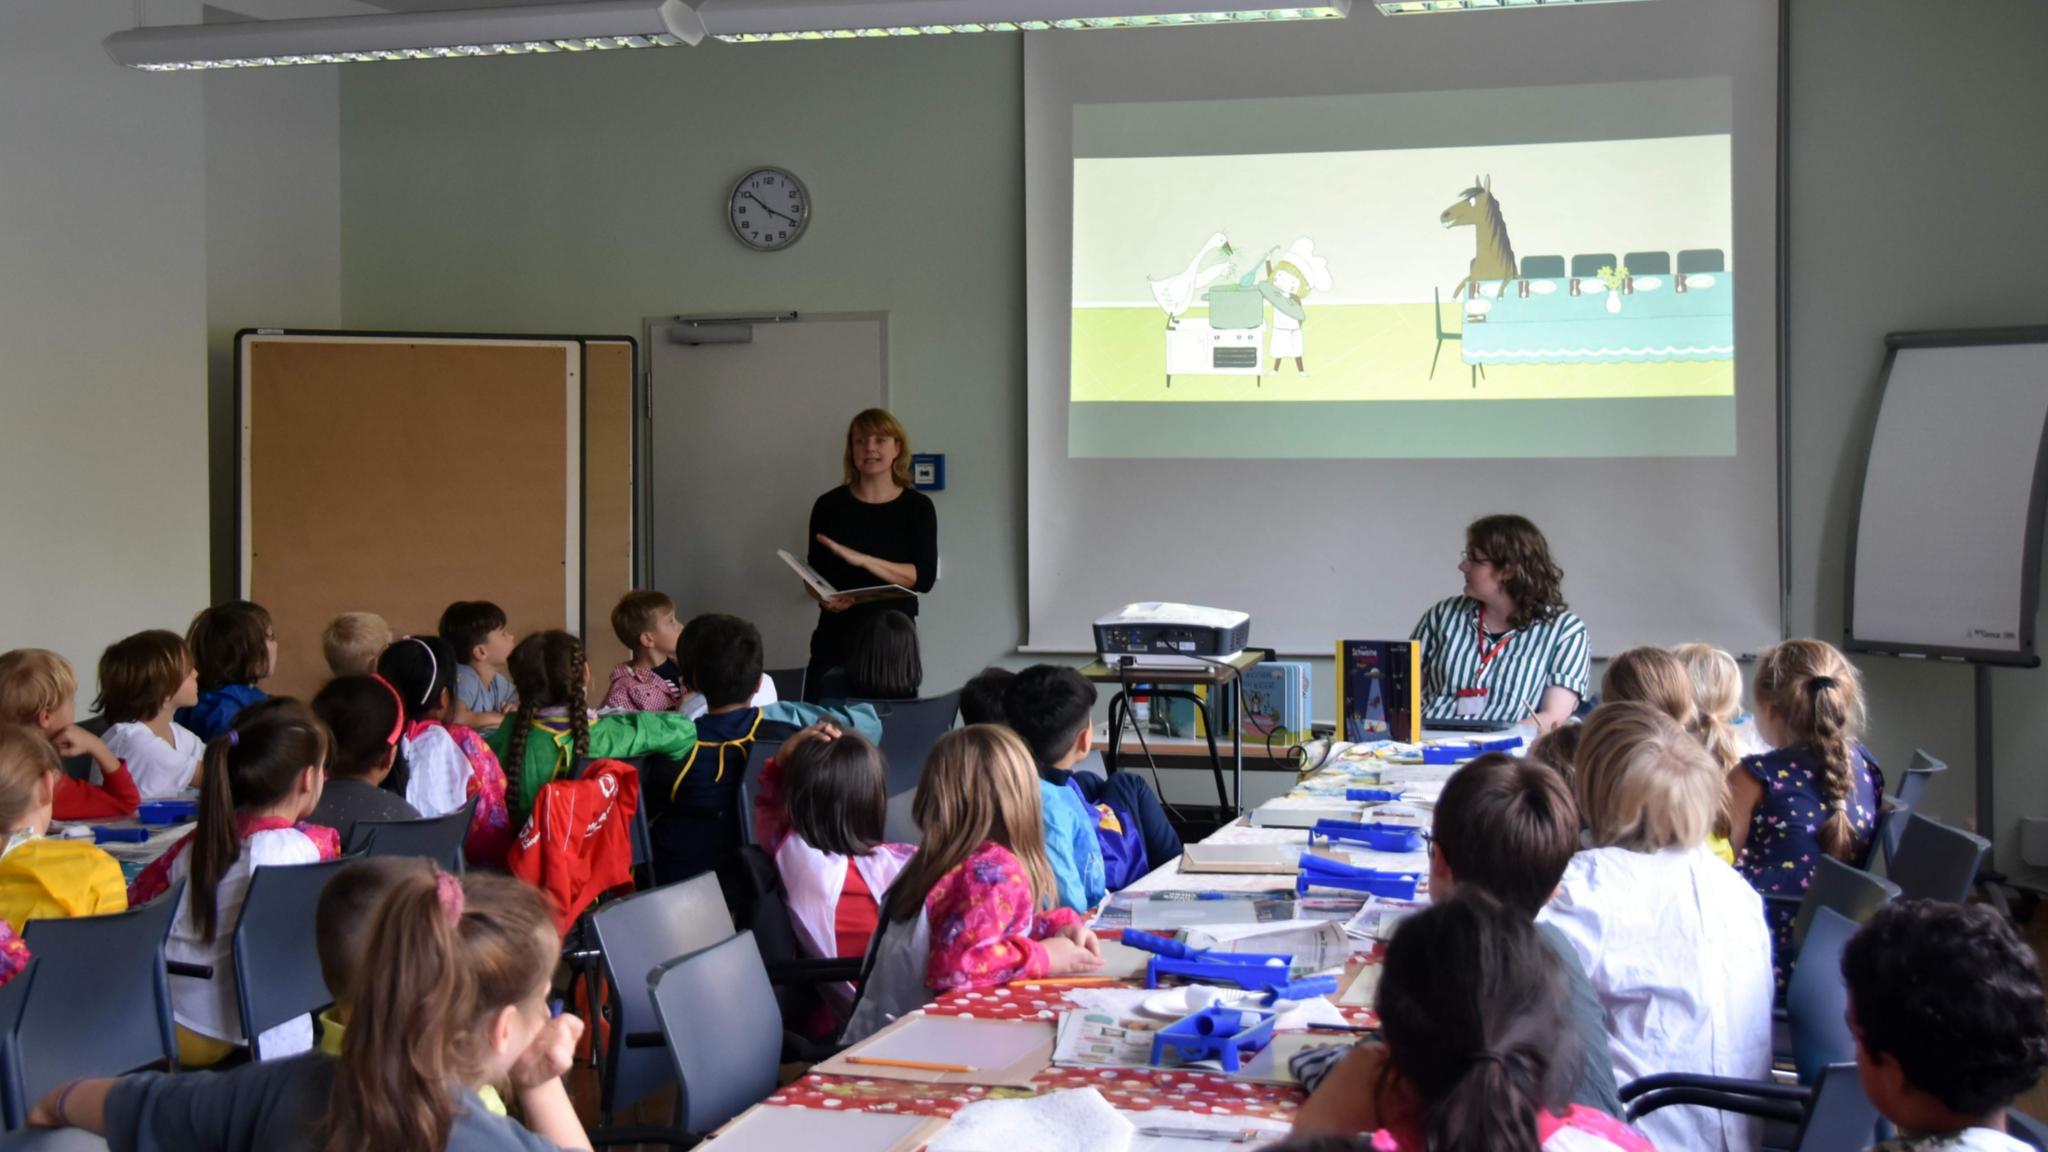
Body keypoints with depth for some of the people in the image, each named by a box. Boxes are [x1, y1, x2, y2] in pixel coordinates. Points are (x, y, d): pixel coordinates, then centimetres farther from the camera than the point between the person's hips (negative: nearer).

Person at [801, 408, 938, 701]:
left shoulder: (918, 507, 3)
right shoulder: (829, 505, 5)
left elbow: (925, 577, -8)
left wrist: (862, 559, -19)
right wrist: (825, 598, -14)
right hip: (836, 636, 1)